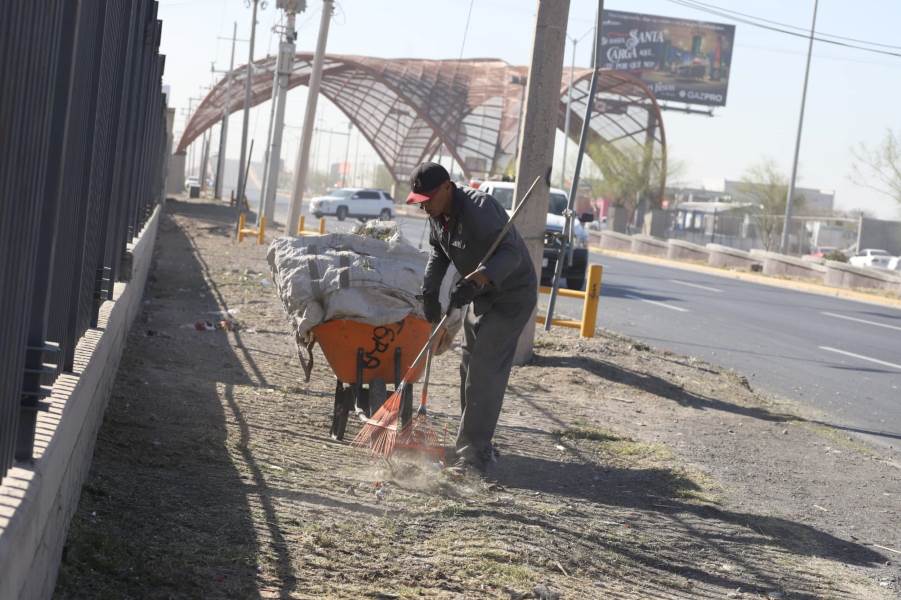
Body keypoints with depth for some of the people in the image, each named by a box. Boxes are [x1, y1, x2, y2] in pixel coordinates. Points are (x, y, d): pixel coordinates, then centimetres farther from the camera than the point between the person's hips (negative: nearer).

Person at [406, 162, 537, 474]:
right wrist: (430, 290, 1)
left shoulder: (480, 208, -30)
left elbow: (510, 253, -39)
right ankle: (475, 444, 24)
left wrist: (473, 281, -51)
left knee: (485, 370, -16)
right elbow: (438, 253, 15)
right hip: (481, 294, 10)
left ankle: (475, 452, -15)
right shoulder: (438, 214, -1)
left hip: (511, 296, -10)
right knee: (470, 367, 14)